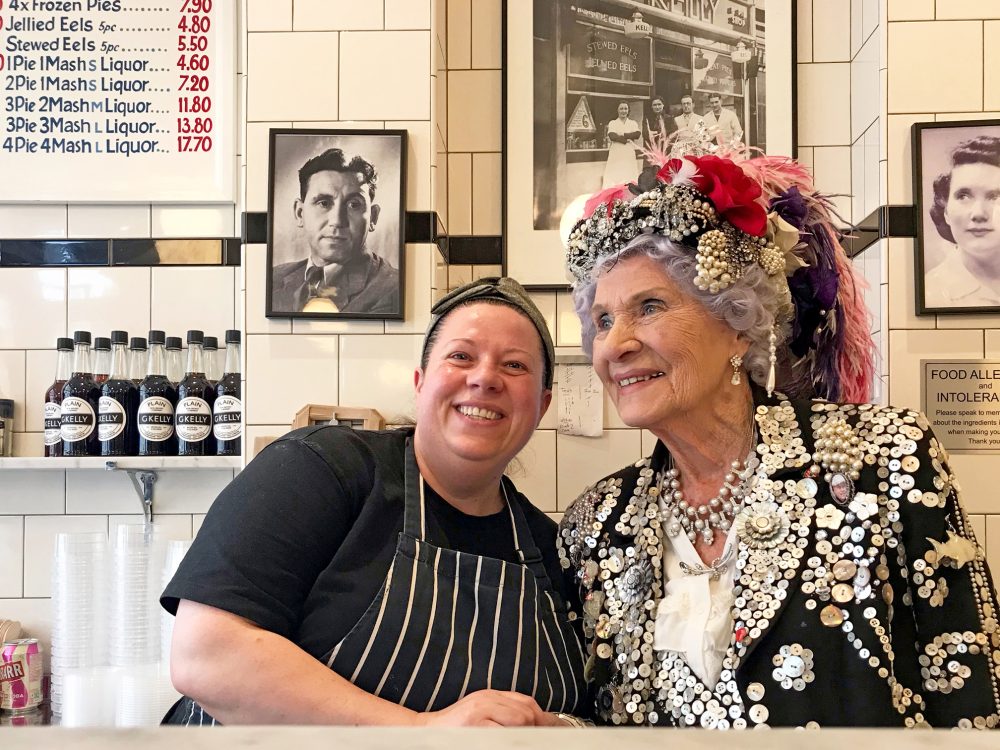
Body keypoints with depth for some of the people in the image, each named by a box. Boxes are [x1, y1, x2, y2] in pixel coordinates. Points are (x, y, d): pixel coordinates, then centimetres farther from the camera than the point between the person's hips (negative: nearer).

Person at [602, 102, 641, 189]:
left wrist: (622, 135, -8)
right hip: (616, 155, -1)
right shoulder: (612, 123, 9)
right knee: (614, 177, -8)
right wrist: (628, 139, -10)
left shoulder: (633, 123, 14)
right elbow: (612, 136, -8)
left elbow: (637, 134, -5)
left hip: (629, 155, 1)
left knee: (630, 176, -6)